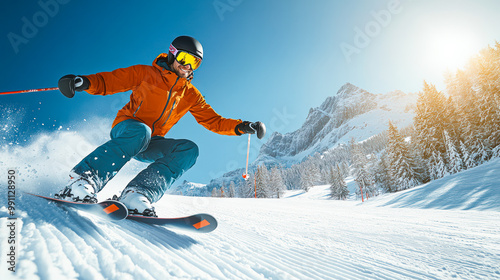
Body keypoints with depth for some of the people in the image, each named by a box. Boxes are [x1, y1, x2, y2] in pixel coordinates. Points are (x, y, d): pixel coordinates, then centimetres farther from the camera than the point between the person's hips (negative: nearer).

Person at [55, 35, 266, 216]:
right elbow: (109, 81, -2)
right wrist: (84, 82, -23)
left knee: (189, 149, -24)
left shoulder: (191, 95, 11)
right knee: (140, 132, -38)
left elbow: (214, 121, 10)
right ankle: (81, 182, -38)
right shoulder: (146, 74, 1)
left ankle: (138, 194, -37)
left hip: (150, 145, 4)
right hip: (126, 129, -3)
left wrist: (241, 127, -4)